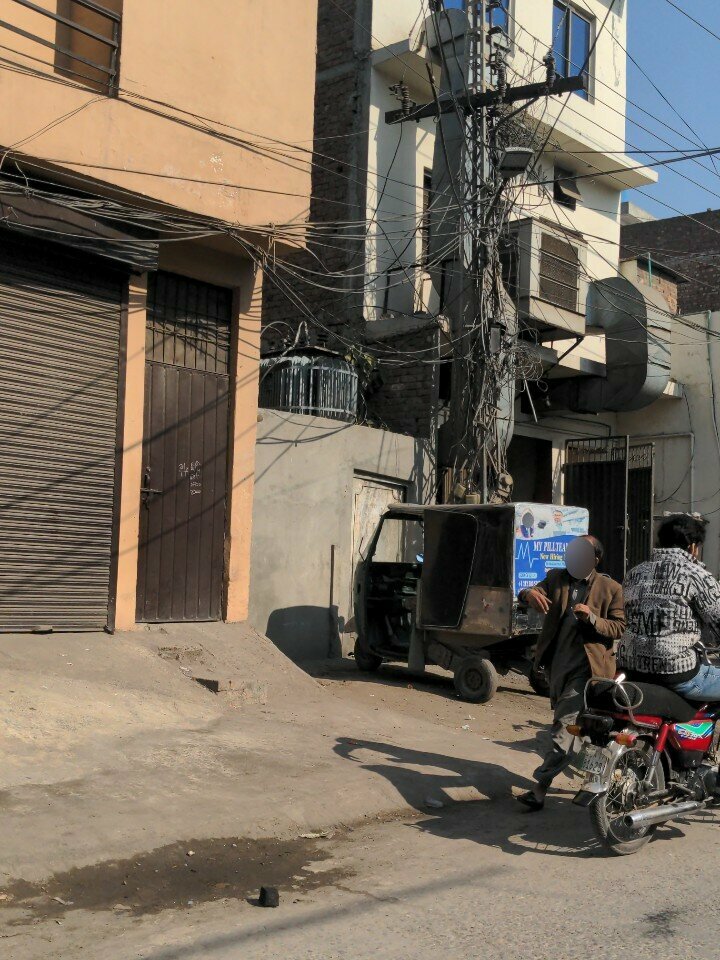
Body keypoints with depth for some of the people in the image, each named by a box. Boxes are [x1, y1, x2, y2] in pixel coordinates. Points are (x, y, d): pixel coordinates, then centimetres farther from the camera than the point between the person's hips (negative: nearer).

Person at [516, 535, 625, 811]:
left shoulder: (611, 589, -1)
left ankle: (540, 787, -18)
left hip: (585, 665, -6)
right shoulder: (556, 578, 9)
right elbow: (537, 592, -6)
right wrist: (530, 593, -31)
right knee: (563, 719, 22)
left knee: (565, 725, -15)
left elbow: (619, 628, -3)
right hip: (556, 661, 6)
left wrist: (593, 618, -21)